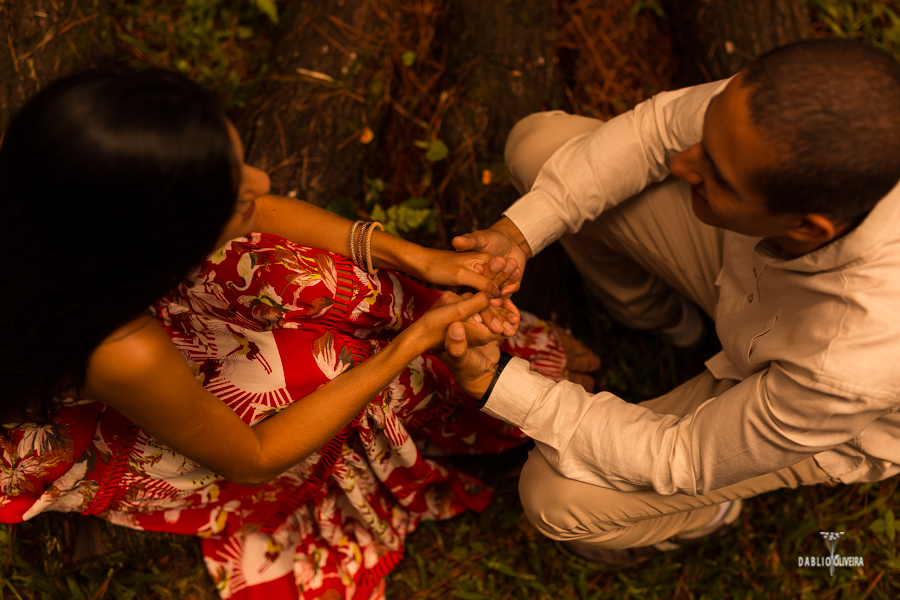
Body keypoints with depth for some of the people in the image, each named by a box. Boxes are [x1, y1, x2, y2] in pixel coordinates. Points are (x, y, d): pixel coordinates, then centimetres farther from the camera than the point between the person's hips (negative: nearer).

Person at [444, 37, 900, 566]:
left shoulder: (854, 367, -46)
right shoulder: (794, 100, -37)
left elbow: (683, 459, -29)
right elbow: (658, 128, -16)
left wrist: (497, 384, -33)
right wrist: (518, 233, -27)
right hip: (751, 269, 5)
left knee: (557, 495, -12)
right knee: (540, 144, -6)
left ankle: (699, 517, 25)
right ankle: (659, 313, 24)